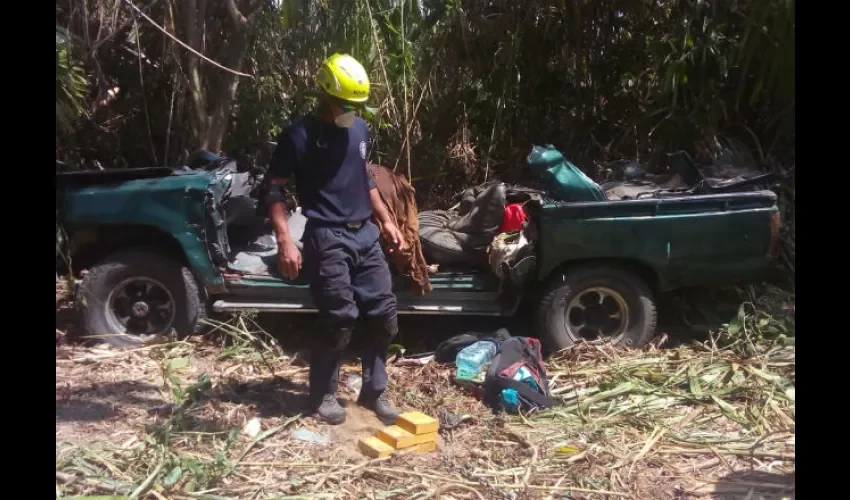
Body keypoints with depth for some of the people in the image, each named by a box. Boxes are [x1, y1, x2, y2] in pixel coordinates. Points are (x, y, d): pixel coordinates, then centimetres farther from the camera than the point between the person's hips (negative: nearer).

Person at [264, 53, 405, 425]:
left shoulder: (360, 129, 12)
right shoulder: (300, 135, -7)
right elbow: (275, 189, -8)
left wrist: (386, 221, 18)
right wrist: (285, 240, -18)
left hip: (365, 235, 7)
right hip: (327, 239, -6)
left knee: (384, 315, 6)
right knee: (340, 319, -7)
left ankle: (374, 391, 22)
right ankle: (323, 395, 15)